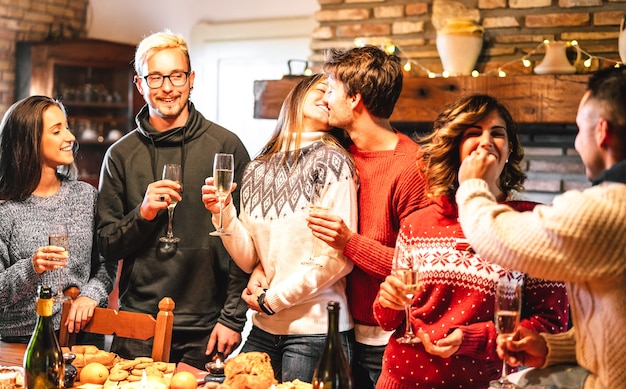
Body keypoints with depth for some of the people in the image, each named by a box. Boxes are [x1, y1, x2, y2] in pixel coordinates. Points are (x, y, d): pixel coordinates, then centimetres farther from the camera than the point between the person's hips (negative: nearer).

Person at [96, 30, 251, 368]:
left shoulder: (226, 146, -2)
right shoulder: (121, 155, 5)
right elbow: (107, 245, 7)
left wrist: (233, 317, -6)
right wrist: (142, 215, -13)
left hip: (205, 329, -2)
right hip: (137, 327, 2)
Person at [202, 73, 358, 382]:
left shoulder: (332, 161, -6)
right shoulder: (258, 169, 9)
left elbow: (339, 258, -12)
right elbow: (249, 259, 7)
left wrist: (273, 299, -8)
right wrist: (223, 214, -9)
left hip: (315, 330, -4)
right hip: (264, 330, 5)